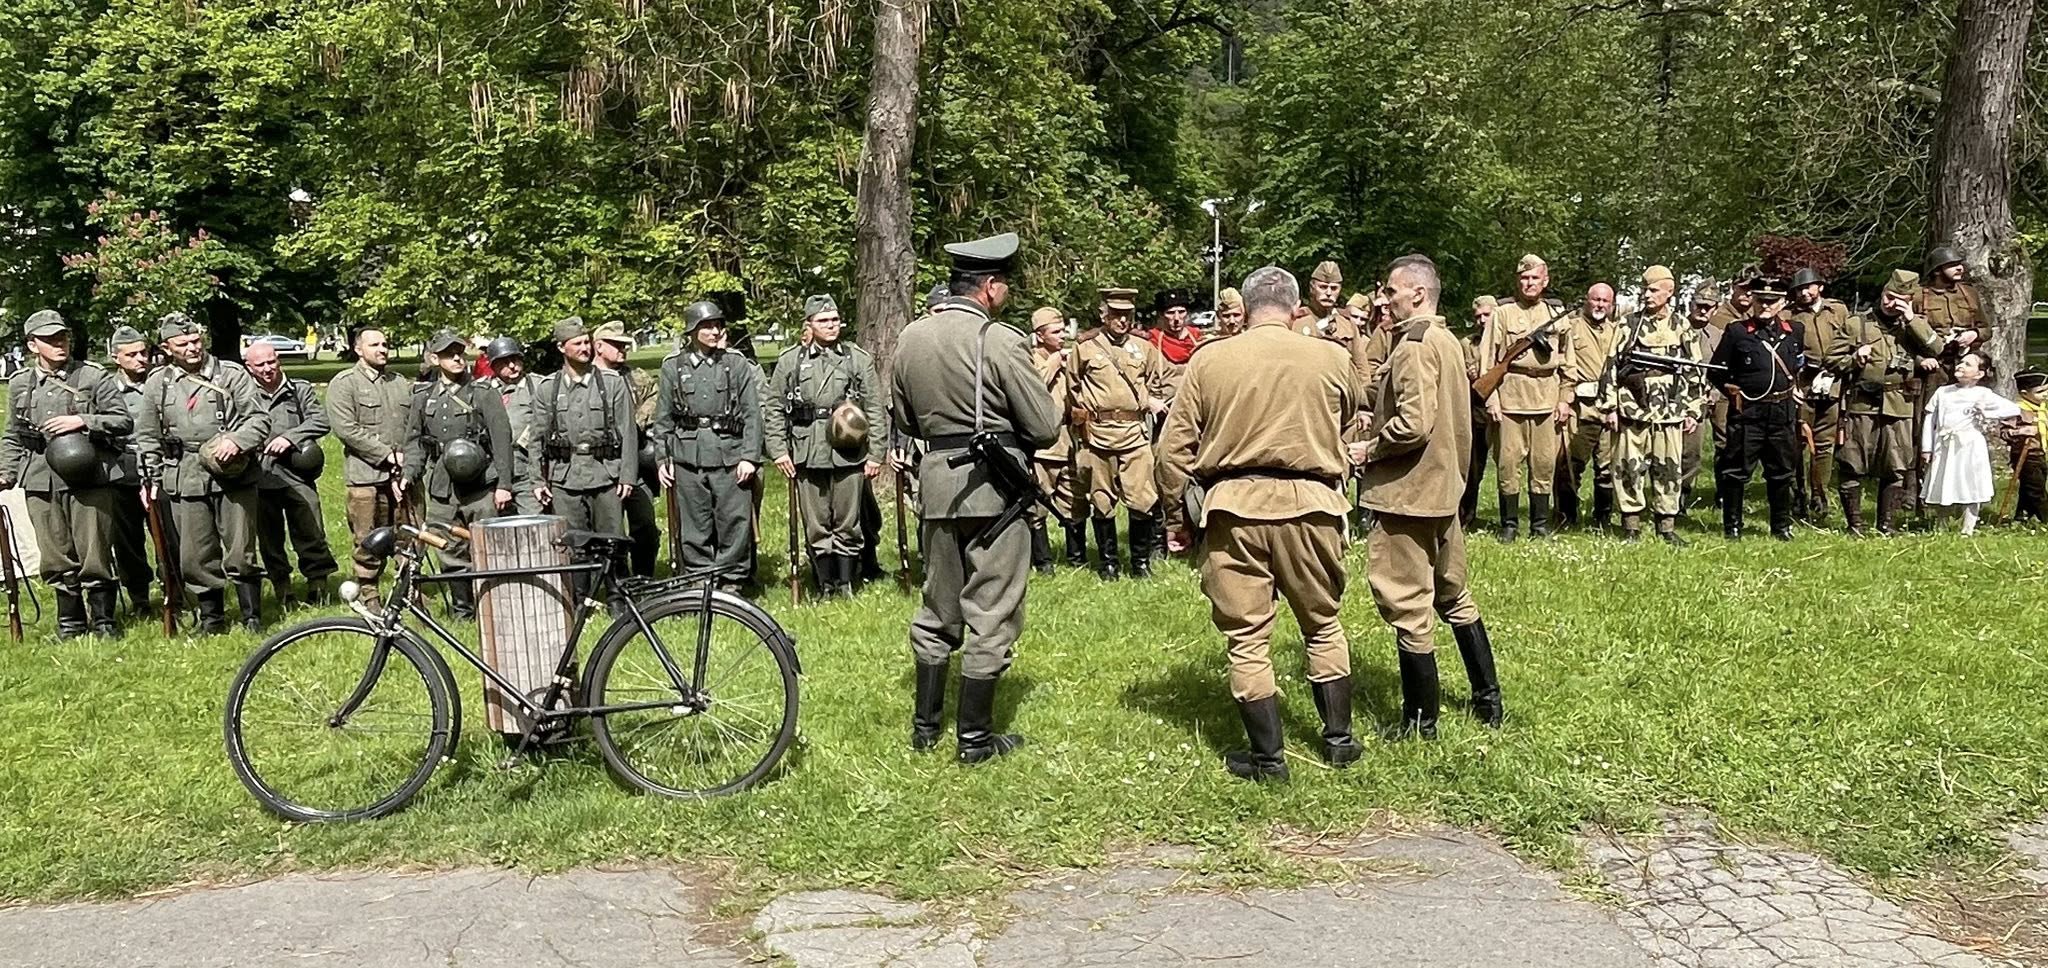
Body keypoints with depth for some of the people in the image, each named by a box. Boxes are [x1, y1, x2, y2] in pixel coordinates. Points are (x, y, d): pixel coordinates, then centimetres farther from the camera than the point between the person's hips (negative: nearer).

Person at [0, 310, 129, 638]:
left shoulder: (95, 376, 2)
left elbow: (124, 422, 0)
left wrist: (83, 421, -13)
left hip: (89, 478, -3)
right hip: (40, 480, 3)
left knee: (94, 554, -2)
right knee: (55, 558, 7)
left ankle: (104, 620, 11)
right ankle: (70, 621, 19)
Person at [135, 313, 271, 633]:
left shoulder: (232, 375, 2)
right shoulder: (157, 385, 11)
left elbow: (260, 418, -1)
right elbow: (148, 438, 18)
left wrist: (237, 440, -18)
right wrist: (151, 480, 15)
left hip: (233, 477, -3)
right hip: (185, 482, 3)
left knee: (240, 552, -1)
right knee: (195, 557, 6)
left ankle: (253, 618, 11)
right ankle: (211, 617, 21)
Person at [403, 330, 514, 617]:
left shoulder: (483, 394, 1)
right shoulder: (422, 399, 13)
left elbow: (502, 439, -2)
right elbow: (414, 442, 17)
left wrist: (504, 484, -8)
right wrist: (409, 475, 2)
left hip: (482, 488, -3)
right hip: (442, 490, 4)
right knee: (451, 555, 8)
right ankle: (462, 610, 19)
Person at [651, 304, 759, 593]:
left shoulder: (738, 364, 5)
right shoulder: (673, 366, 8)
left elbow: (752, 415, 2)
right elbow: (663, 417, 12)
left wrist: (749, 457, -6)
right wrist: (663, 459, 6)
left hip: (730, 455, -1)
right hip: (688, 457, 1)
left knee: (735, 521, -1)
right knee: (694, 525, 5)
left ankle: (731, 582, 11)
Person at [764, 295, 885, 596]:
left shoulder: (859, 359, 7)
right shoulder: (790, 362, 8)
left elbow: (875, 410, 5)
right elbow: (774, 410, 9)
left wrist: (875, 454, 0)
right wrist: (778, 450, -1)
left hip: (849, 453, 0)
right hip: (807, 455, 1)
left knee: (847, 524, 4)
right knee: (816, 526, 5)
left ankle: (846, 585, 14)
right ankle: (825, 587, 14)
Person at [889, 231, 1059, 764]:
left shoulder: (910, 336, 4)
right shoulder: (1000, 342, -14)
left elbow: (901, 415, 16)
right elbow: (1046, 426, -10)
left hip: (936, 480, 6)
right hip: (993, 486, -6)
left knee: (938, 610, 19)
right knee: (990, 614, 3)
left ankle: (925, 725, 26)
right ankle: (975, 737, 9)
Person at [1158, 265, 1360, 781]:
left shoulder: (1209, 361, -1)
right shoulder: (1331, 358, 1)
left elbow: (1174, 448, 0)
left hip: (1234, 506, -1)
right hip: (1311, 504, 1)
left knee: (1247, 635, 8)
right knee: (1323, 624, 20)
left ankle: (1267, 756, 14)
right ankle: (1339, 739, 27)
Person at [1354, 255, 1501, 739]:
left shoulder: (1415, 345, -17)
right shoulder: (1448, 341, 13)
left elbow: (1413, 422, -26)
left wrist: (1369, 449, -12)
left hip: (1407, 492, -10)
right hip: (1444, 488, 10)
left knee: (1407, 606, -1)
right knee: (1453, 595, 20)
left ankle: (1420, 720, 7)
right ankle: (1489, 699, 27)